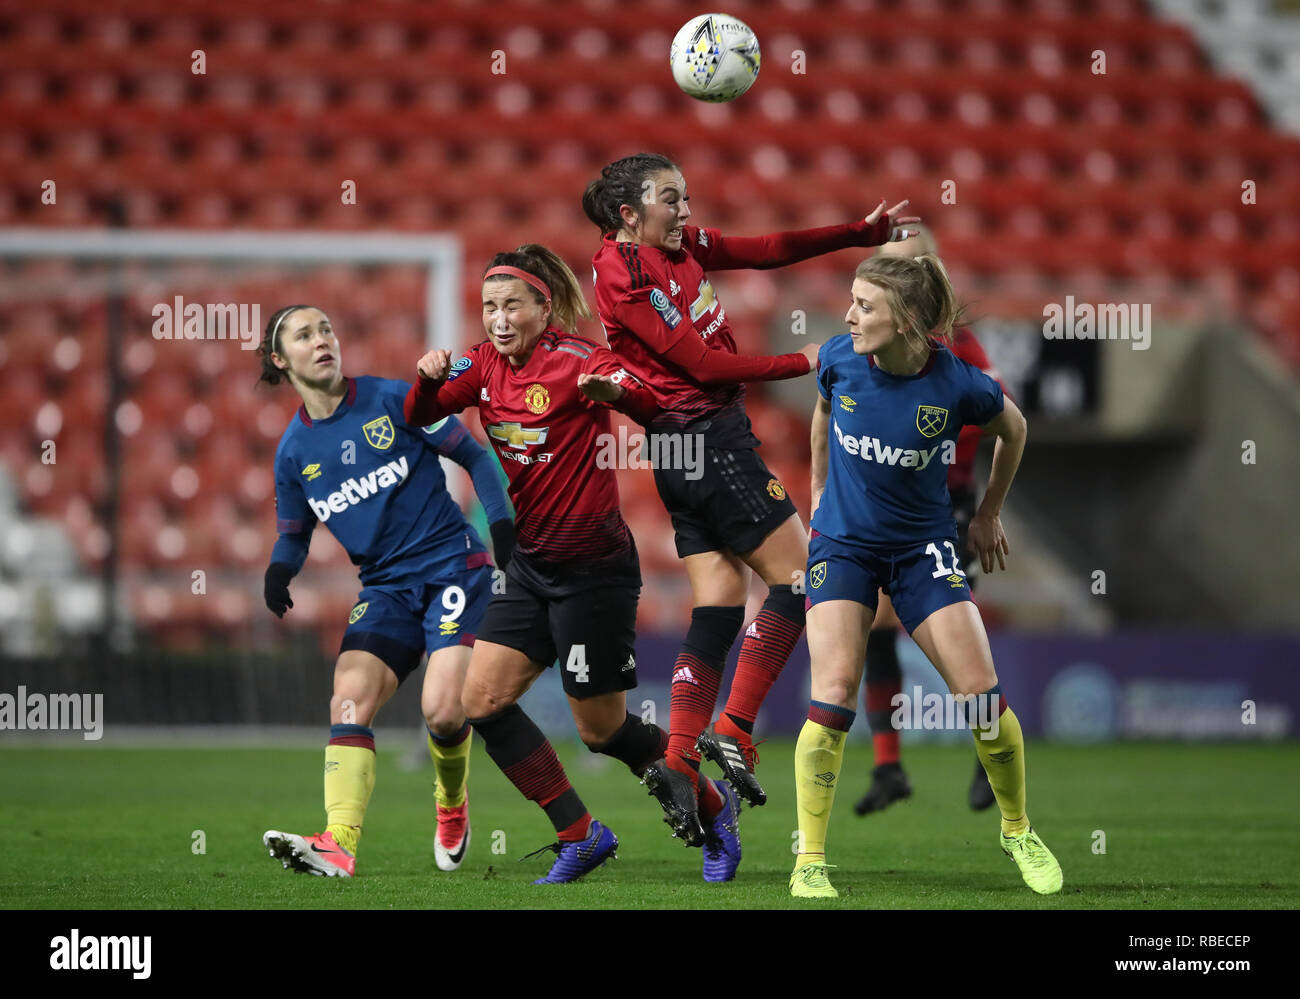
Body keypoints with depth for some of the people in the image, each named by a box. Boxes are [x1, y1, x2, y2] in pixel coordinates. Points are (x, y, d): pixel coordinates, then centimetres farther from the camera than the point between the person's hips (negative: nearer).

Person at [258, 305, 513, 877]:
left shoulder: (393, 400, -4)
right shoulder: (293, 451, 6)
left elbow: (473, 457, 3)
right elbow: (293, 532, 18)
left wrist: (502, 525, -9)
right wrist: (280, 569, -5)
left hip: (453, 567, -3)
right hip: (386, 587, 4)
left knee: (442, 709, -19)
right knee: (350, 697, -19)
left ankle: (452, 804, 14)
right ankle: (339, 845, -28)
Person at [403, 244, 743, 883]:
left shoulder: (575, 358, -15)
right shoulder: (487, 364, 5)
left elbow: (651, 406, -27)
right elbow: (419, 417, 8)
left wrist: (613, 389, -50)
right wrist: (430, 378, -14)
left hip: (594, 566, -7)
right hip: (531, 562, 7)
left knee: (601, 729, 0)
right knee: (482, 700, -4)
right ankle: (581, 836, 6)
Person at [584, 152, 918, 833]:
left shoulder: (683, 245, 10)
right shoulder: (626, 274, -16)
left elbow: (770, 251, 18)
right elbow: (702, 363, -16)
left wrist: (865, 232, 14)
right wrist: (800, 364, -8)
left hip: (688, 451, 9)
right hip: (705, 437, -9)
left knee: (718, 607, 4)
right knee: (797, 579, -7)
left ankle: (680, 764, -3)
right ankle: (733, 734, -10)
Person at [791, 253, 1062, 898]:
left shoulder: (959, 385, -19)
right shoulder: (840, 359, -12)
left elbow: (1013, 430, 5)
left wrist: (988, 515, 14)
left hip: (923, 548, -1)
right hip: (843, 543, 1)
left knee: (981, 695, -8)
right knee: (833, 698, -16)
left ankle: (1019, 832, 17)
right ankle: (809, 863, -9)